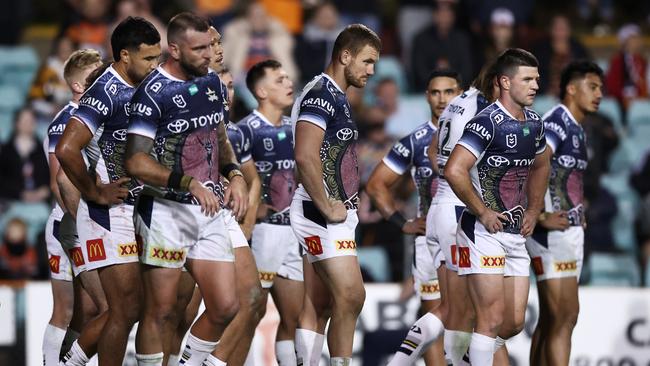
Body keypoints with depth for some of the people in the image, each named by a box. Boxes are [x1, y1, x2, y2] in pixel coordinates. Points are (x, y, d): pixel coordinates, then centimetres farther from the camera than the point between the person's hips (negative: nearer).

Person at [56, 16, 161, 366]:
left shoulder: (136, 89, 10)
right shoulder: (106, 93, -18)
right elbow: (66, 150, -29)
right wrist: (93, 193, -18)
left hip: (133, 209, 9)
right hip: (110, 214, -9)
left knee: (130, 307, 13)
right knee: (125, 310, -7)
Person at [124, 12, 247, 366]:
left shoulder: (213, 83, 10)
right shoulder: (154, 92, -13)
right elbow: (136, 162, -18)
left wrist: (234, 174, 6)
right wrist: (190, 183, -24)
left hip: (210, 211, 7)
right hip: (167, 212, -7)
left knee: (224, 306, 3)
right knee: (160, 311, -2)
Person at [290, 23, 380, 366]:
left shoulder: (336, 97, 19)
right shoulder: (320, 95, -14)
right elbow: (305, 157, -25)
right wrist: (327, 207, -20)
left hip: (335, 214, 10)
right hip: (324, 216, -10)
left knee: (318, 305, 8)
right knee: (350, 296, -13)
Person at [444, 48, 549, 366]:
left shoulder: (533, 123, 10)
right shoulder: (488, 122, -16)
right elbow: (454, 171, -26)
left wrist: (533, 211, 20)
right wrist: (483, 212, -18)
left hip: (516, 235, 8)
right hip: (484, 233, -8)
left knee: (515, 323, 7)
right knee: (492, 319, -9)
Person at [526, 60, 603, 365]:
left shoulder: (577, 129, 17)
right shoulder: (556, 123, -13)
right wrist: (542, 218, -23)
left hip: (570, 231, 10)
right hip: (553, 234, -10)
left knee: (550, 320, 10)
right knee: (565, 315, -15)